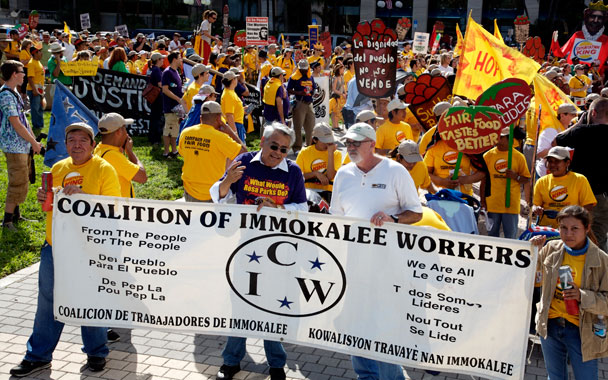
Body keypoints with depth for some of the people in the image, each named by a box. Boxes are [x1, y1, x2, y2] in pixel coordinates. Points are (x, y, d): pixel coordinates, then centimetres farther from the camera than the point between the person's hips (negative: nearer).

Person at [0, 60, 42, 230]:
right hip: (14, 146, -10)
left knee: (20, 181, 16)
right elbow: (16, 124, -19)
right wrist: (33, 143, -13)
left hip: (22, 145, 10)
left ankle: (15, 214, 26)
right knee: (18, 182, -7)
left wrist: (34, 139, 14)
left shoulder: (14, 93, 14)